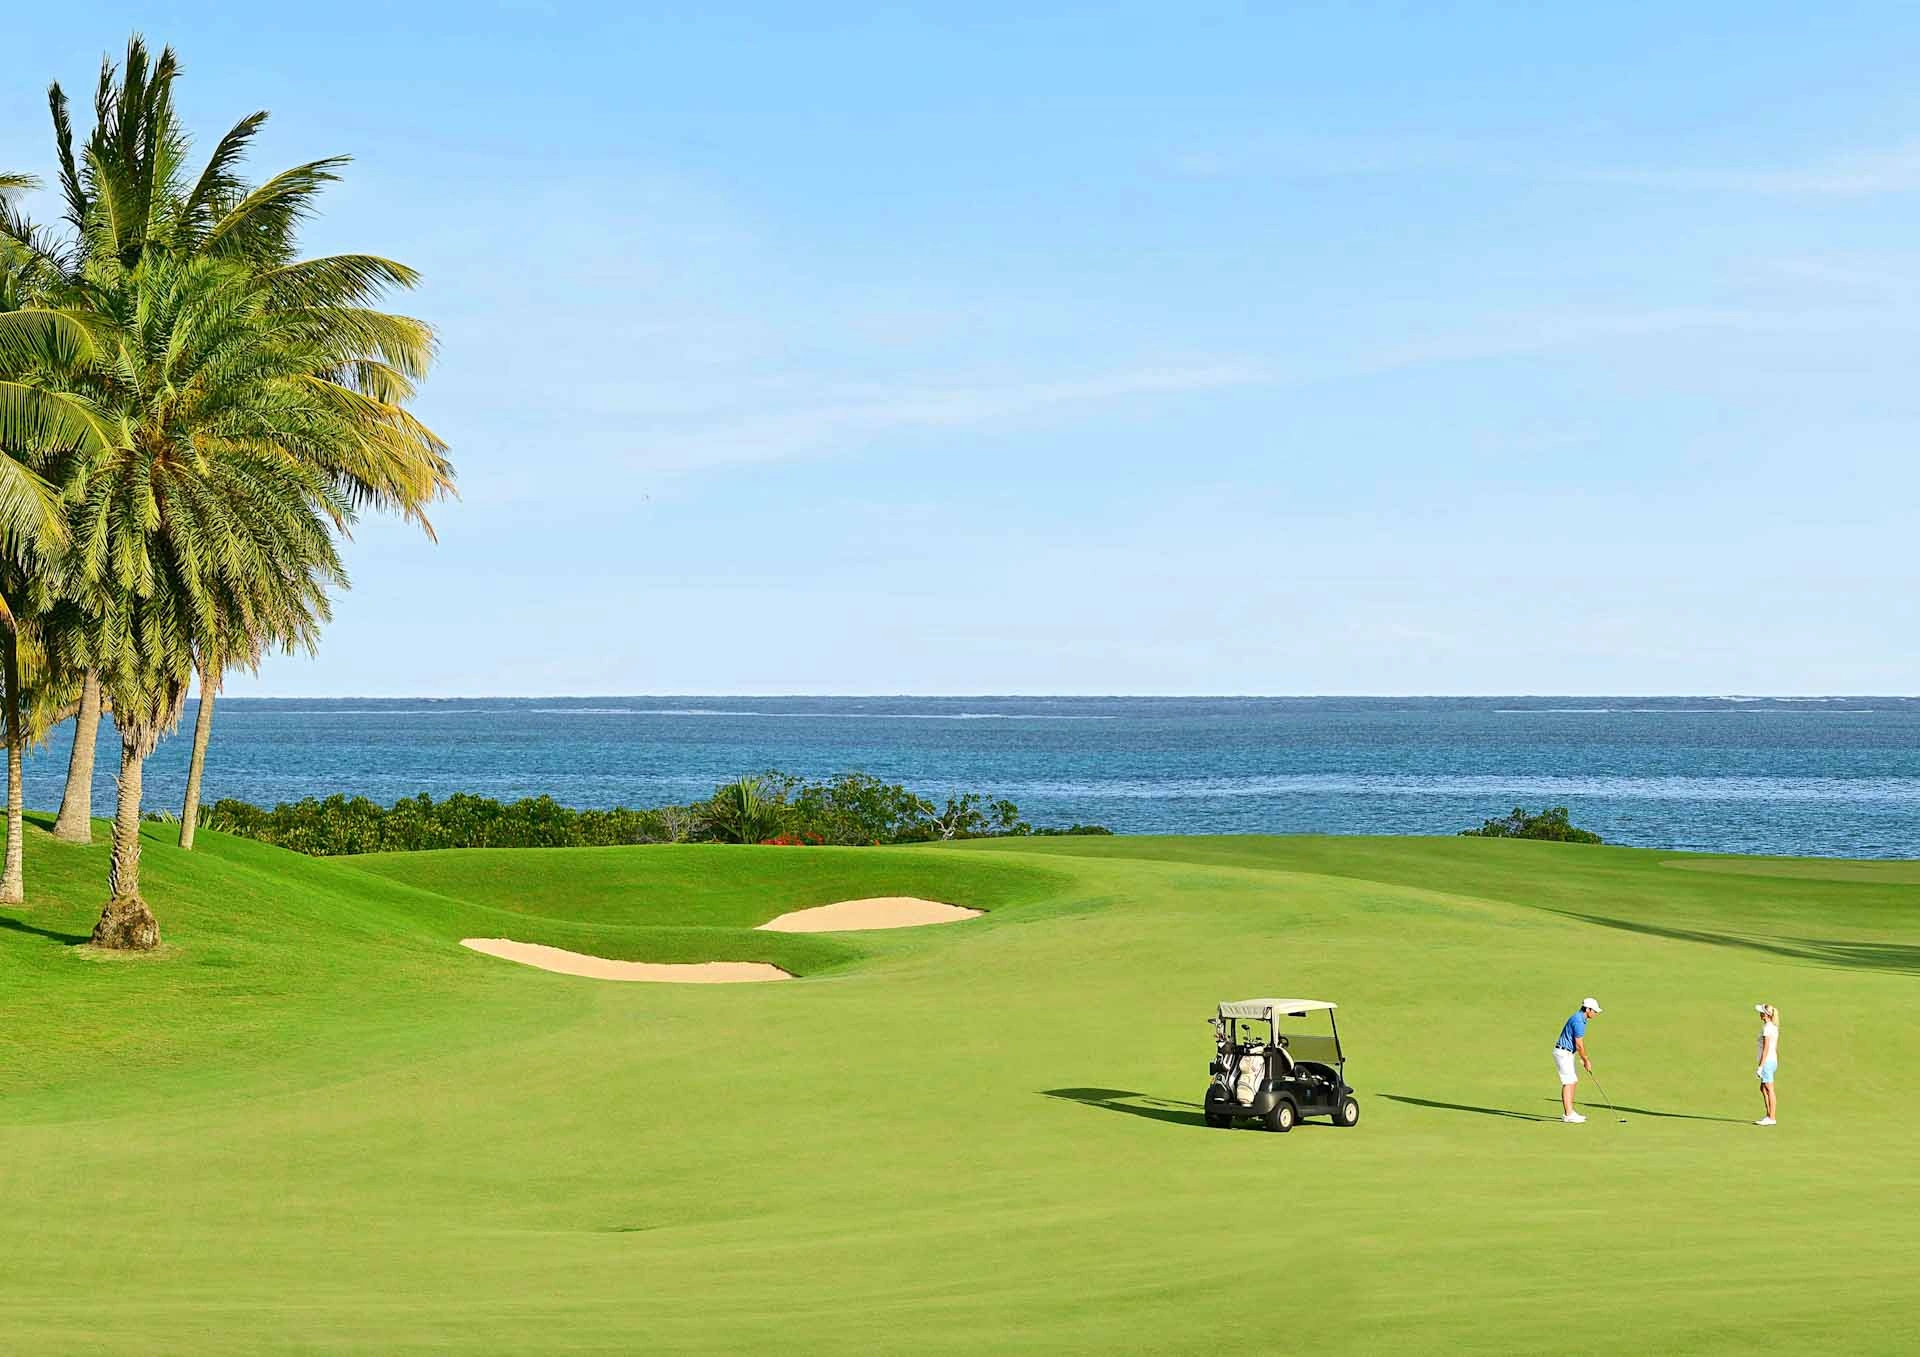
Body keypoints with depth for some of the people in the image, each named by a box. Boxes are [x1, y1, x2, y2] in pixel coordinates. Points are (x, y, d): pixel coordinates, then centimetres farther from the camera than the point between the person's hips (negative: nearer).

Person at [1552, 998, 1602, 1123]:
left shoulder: (1580, 1019, 13)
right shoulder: (1579, 1021, -21)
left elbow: (1579, 1043, 19)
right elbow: (1579, 1045, -18)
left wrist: (1583, 1059, 18)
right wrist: (1586, 1061, -7)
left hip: (1567, 1054, 10)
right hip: (1563, 1053, -10)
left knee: (1573, 1081, 11)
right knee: (1568, 1083, -9)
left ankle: (1568, 1112, 13)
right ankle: (1568, 1114, -10)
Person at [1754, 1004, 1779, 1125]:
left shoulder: (1767, 1029, -15)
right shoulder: (1774, 1027, 14)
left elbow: (1766, 1049, -18)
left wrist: (1760, 1066, -17)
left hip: (1767, 1061, -10)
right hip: (1772, 1061, 10)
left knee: (1769, 1089, -5)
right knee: (1763, 1088, 16)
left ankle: (1771, 1118, -3)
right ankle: (1768, 1116, 19)